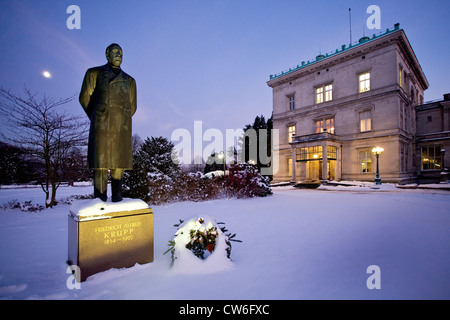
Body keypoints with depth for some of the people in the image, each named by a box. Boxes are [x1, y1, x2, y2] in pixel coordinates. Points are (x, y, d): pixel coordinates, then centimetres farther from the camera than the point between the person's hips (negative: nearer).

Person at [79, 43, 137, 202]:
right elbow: (85, 98, 13)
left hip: (122, 127, 2)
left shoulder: (129, 80, 22)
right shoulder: (94, 73, 16)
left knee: (119, 160, -3)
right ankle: (100, 198, -4)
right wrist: (97, 120, 14)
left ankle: (117, 197, 3)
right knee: (100, 159, -8)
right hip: (101, 125, -2)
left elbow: (132, 106, 22)